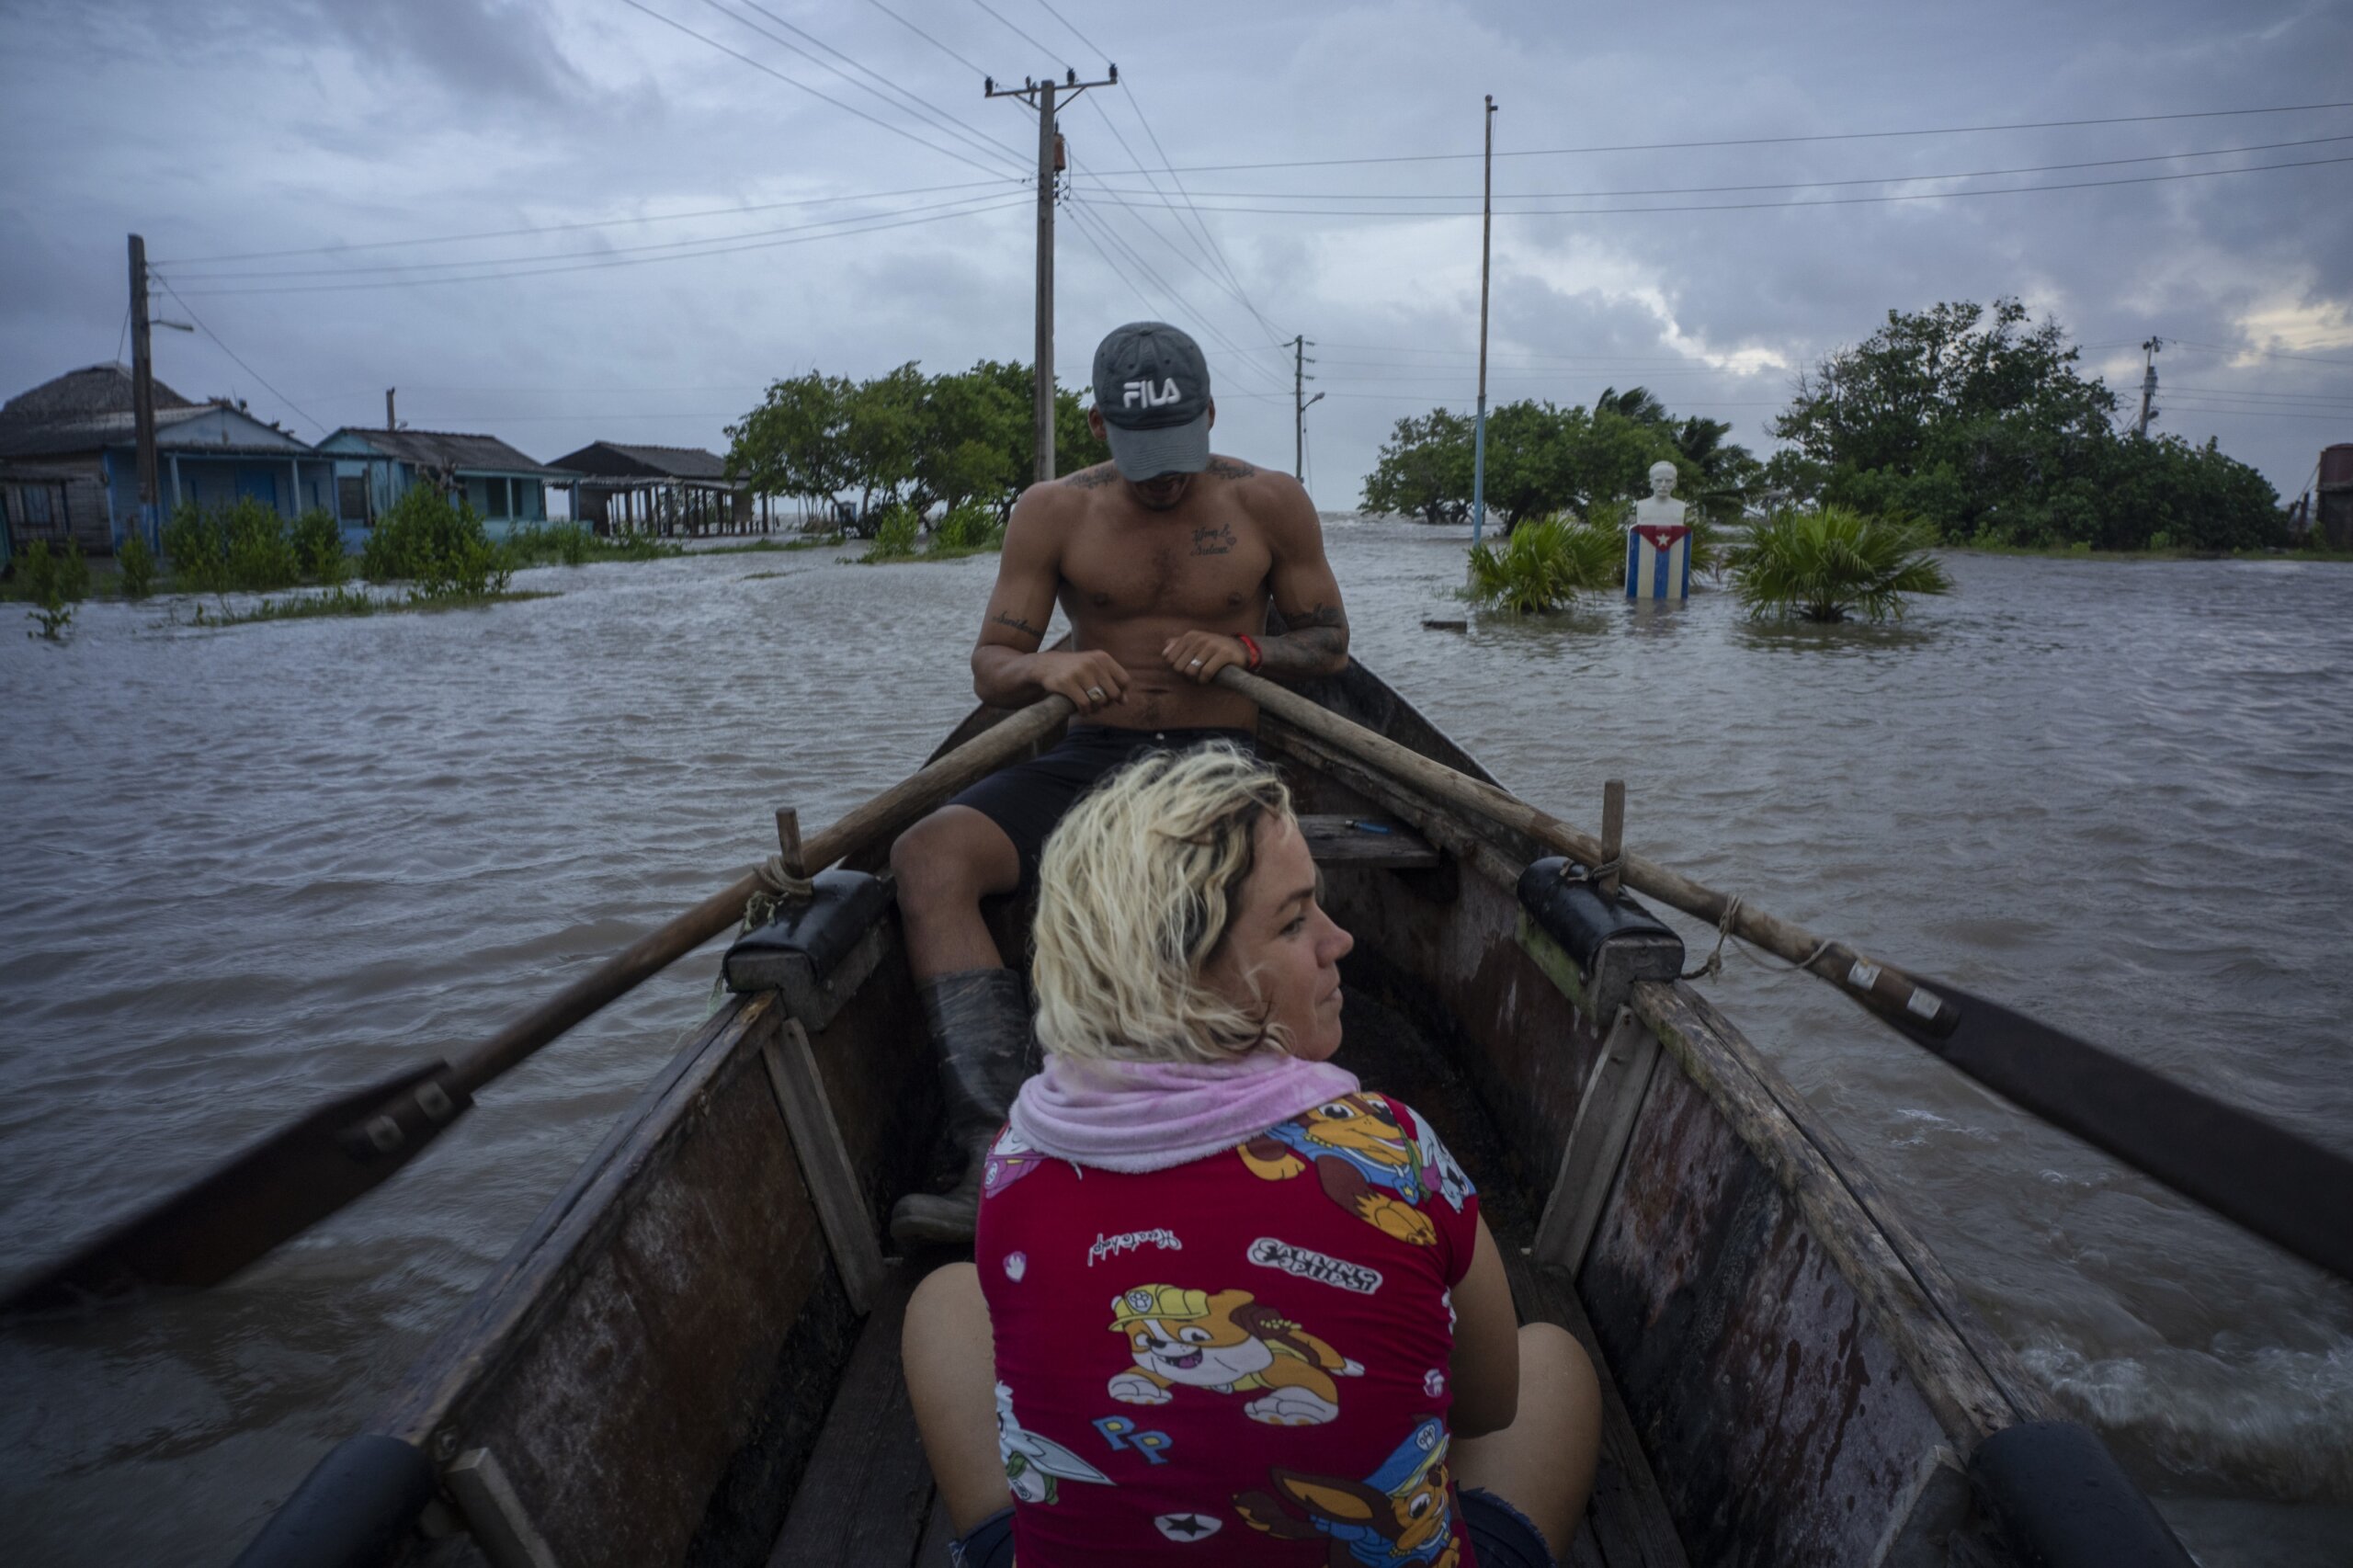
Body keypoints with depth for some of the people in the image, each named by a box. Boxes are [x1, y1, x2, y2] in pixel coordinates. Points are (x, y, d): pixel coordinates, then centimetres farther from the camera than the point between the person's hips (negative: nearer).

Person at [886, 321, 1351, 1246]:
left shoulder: (1269, 504, 5)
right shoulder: (1052, 513, 5)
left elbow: (1330, 643, 11)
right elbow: (988, 668, 3)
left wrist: (1245, 649, -10)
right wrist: (1043, 667, -21)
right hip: (1093, 756, 2)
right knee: (927, 856, -26)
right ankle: (999, 1157, -35)